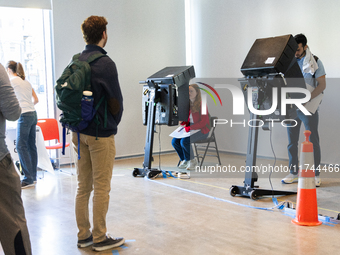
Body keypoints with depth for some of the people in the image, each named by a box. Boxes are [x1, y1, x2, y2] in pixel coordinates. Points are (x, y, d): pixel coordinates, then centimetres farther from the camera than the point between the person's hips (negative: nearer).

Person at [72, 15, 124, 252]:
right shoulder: (105, 63, -15)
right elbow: (116, 101, -13)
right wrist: (113, 123, 6)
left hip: (79, 132, 7)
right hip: (101, 134, -7)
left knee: (83, 186, 13)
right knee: (101, 188, 2)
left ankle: (84, 235, 22)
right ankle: (100, 238, 11)